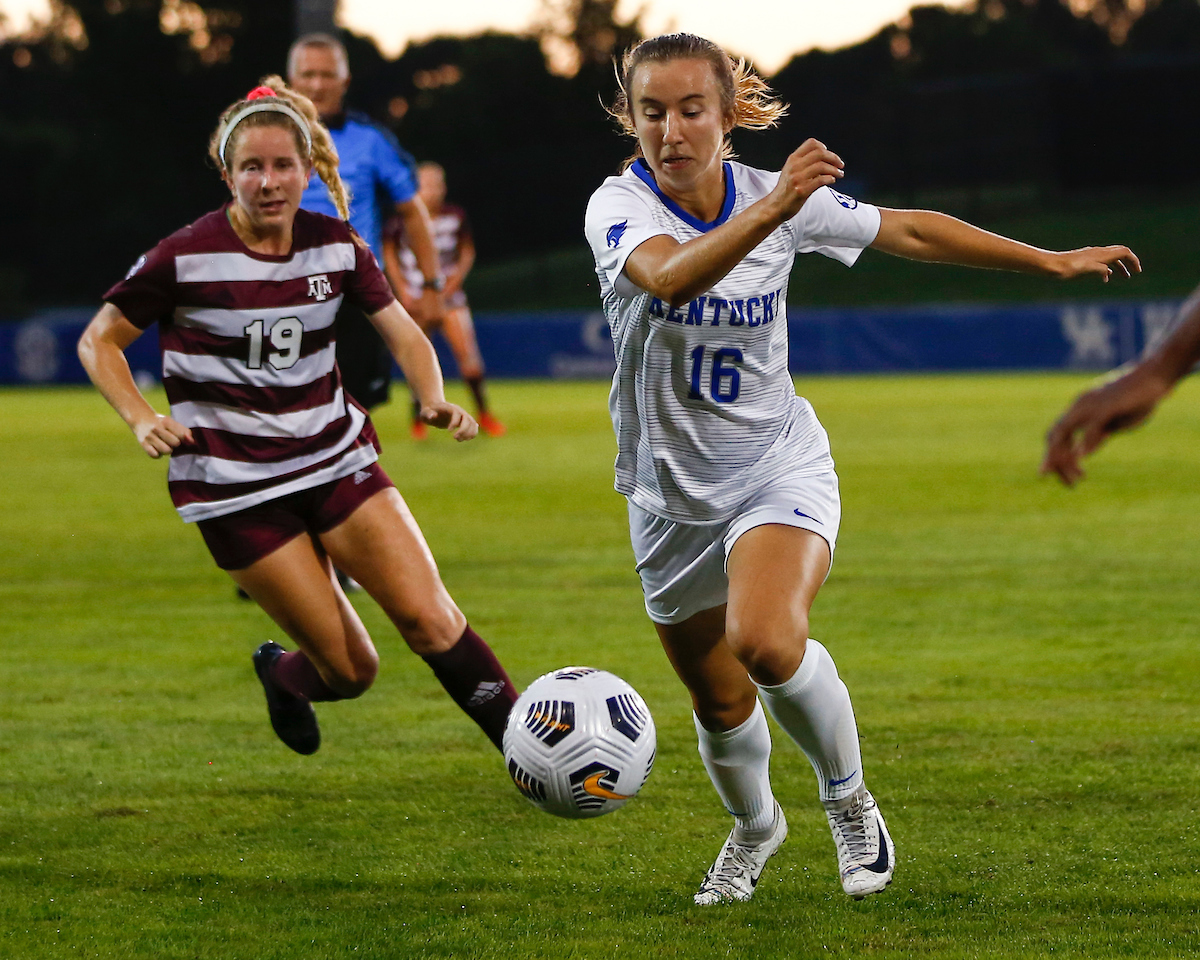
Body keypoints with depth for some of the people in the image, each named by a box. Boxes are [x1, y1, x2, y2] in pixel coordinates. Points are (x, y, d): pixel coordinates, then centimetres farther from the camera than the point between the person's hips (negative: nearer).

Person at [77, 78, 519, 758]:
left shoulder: (335, 245, -1)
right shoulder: (186, 259, -11)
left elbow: (403, 333, 9)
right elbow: (98, 342, 0)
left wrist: (435, 399, -11)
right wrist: (142, 420, -17)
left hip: (339, 460, 3)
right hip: (236, 488, -3)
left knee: (430, 619, -14)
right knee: (352, 670, -4)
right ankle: (282, 676, 32)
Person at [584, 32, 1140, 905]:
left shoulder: (779, 197, -9)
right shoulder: (619, 208, -18)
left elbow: (910, 232, 5)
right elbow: (671, 277, -41)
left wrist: (1053, 261, 9)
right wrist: (772, 208, -56)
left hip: (780, 470, -1)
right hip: (672, 495, 1)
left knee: (766, 641, -30)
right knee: (720, 705, 14)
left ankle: (849, 799, -4)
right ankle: (754, 825, 48)